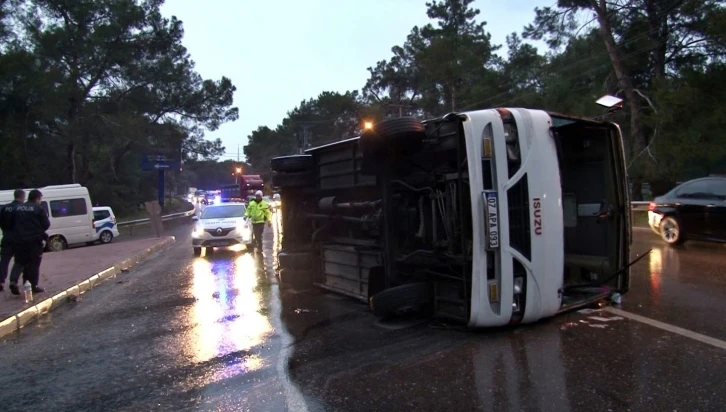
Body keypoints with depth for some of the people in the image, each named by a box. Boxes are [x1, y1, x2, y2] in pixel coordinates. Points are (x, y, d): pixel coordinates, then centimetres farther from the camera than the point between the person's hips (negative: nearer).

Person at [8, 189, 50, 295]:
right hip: (34, 240, -5)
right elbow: (46, 225, -8)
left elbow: (13, 223, 14)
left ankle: (13, 281, -3)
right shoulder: (39, 209, -8)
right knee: (34, 263, 2)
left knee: (20, 262, 14)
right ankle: (33, 286, 4)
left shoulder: (18, 208, 11)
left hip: (19, 240, 5)